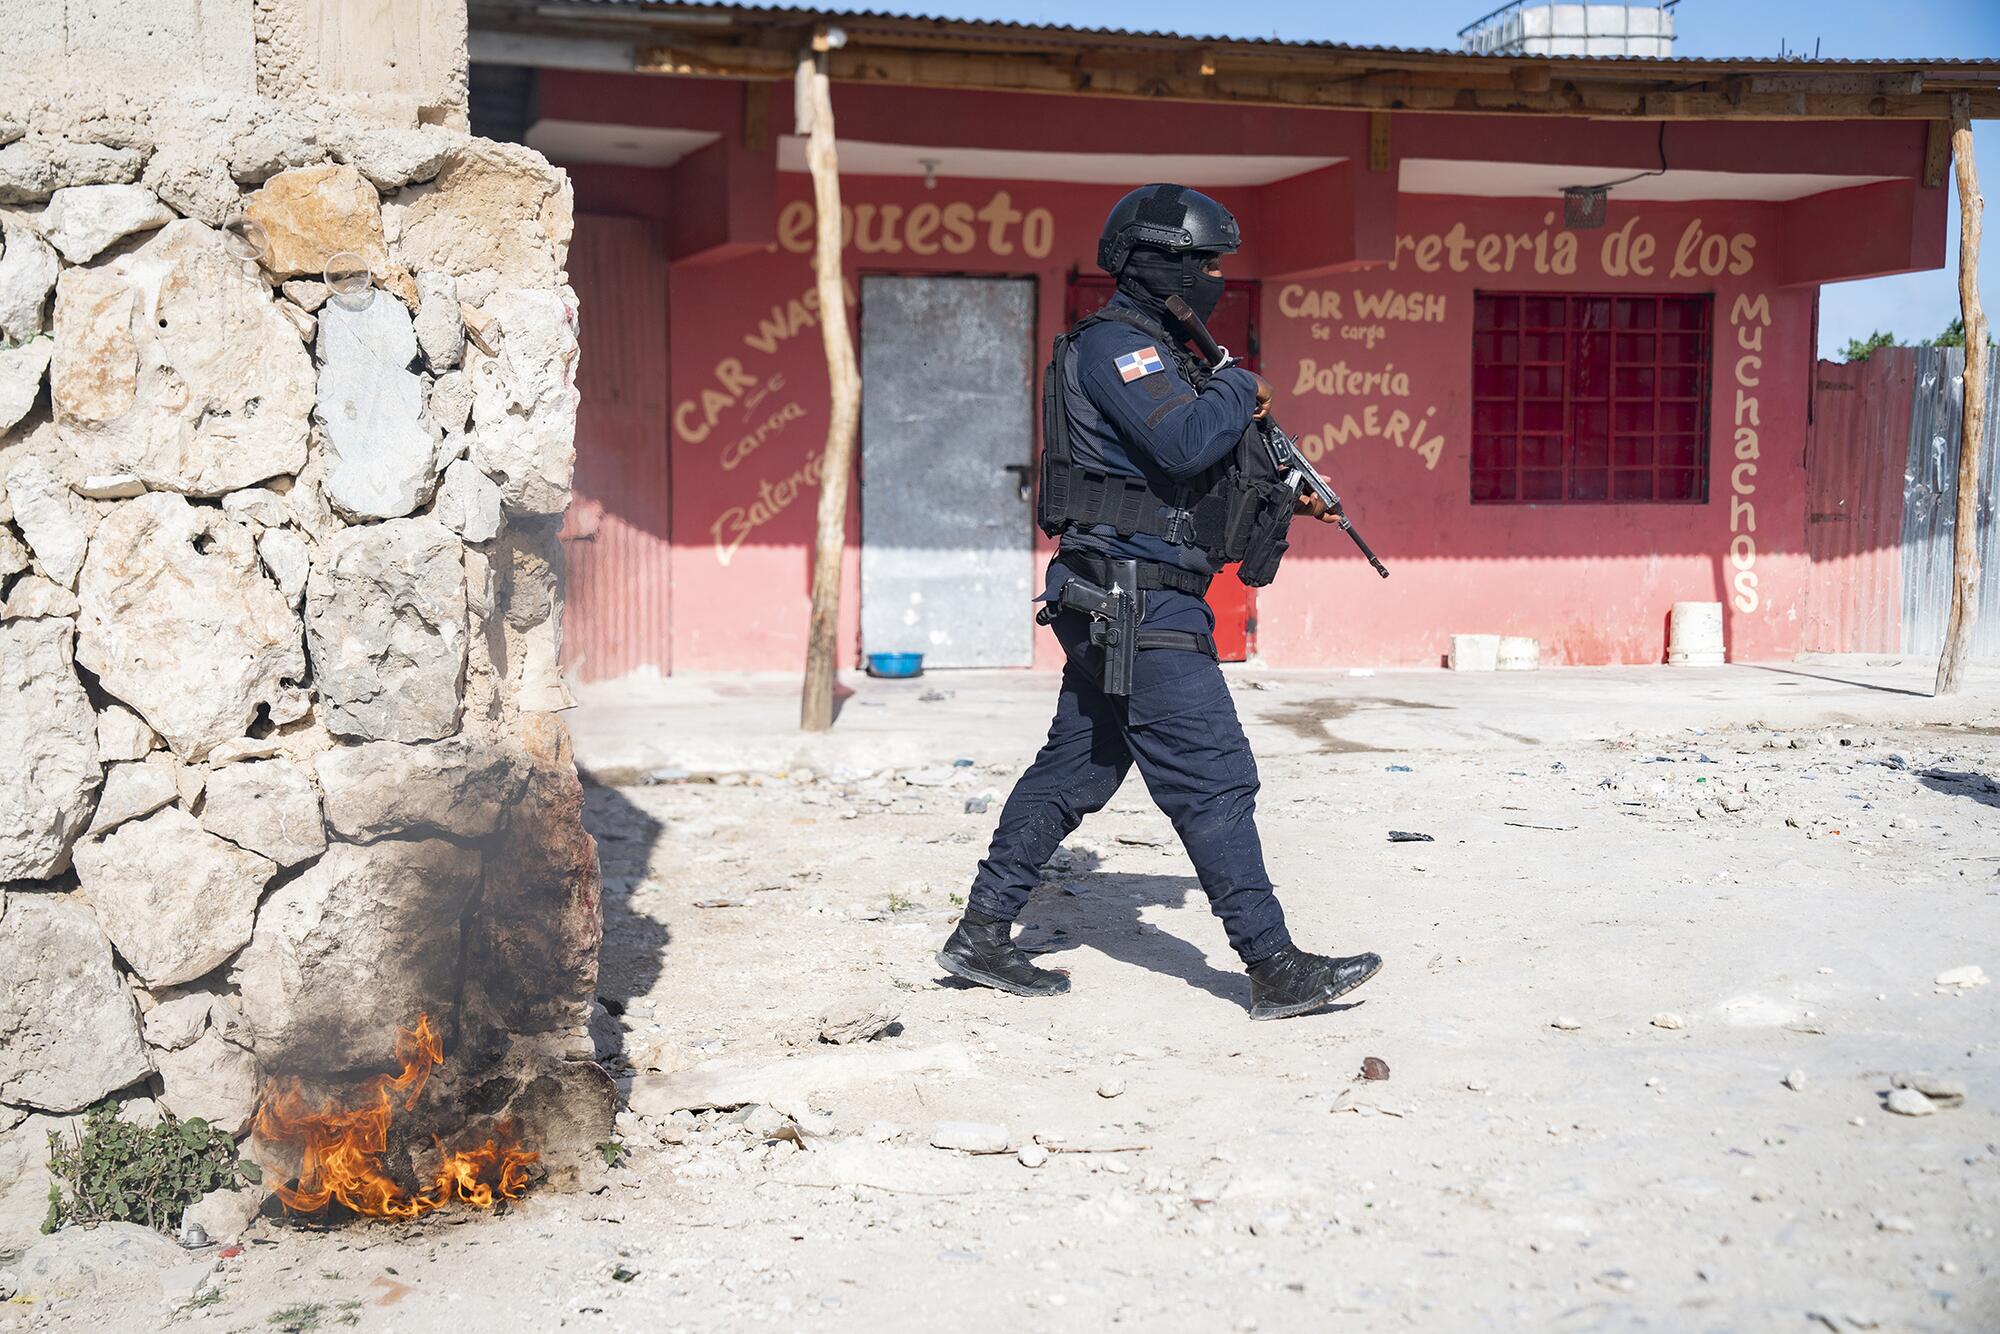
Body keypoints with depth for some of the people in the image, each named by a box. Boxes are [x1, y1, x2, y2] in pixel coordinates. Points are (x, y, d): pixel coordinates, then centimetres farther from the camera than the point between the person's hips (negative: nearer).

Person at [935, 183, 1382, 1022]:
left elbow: (1205, 472, 25)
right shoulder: (1116, 346, -12)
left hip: (1112, 606, 11)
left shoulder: (1158, 349, 21)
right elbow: (1182, 443, -26)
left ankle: (982, 935, 19)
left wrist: (1284, 491, 10)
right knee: (1214, 778, -8)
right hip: (1140, 602, -11)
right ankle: (1276, 969, -3)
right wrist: (1241, 390, -8)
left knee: (1075, 770, 13)